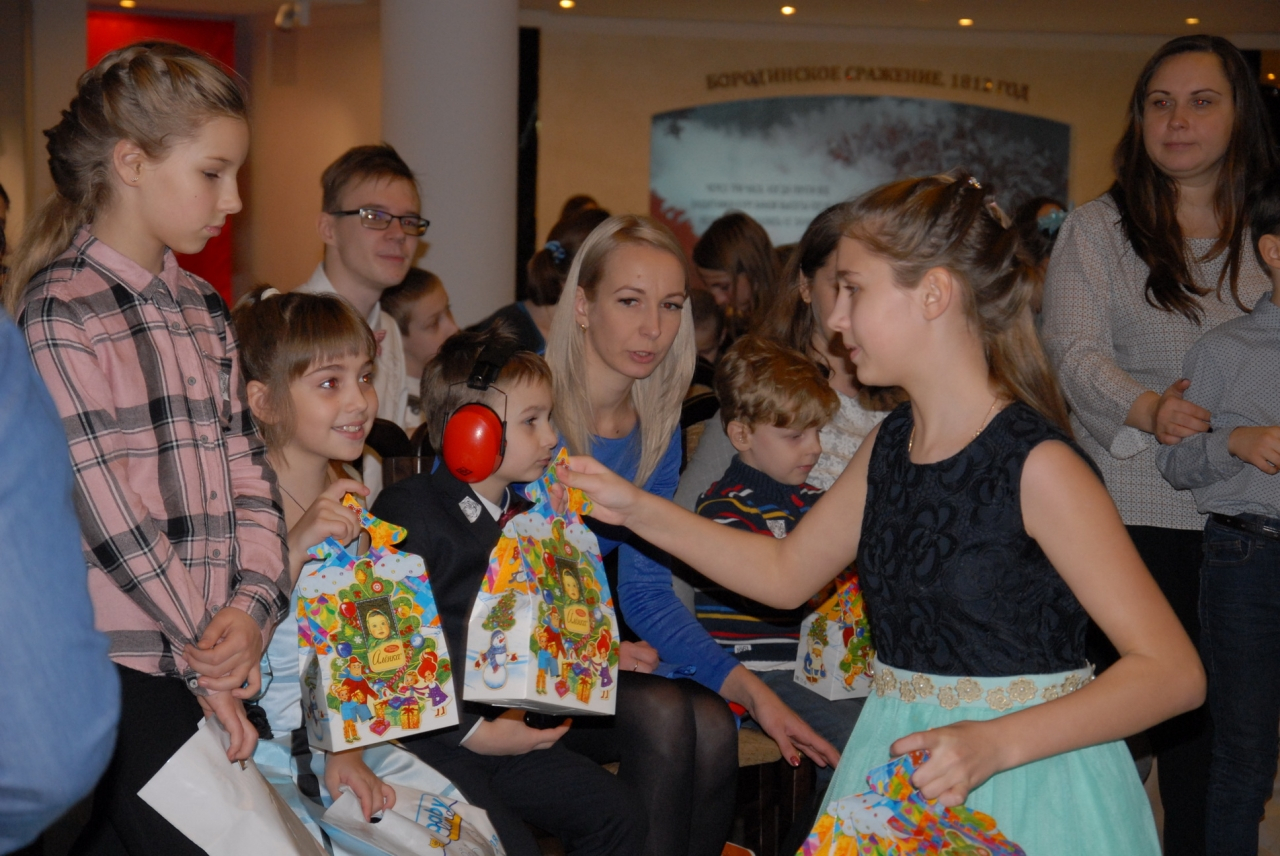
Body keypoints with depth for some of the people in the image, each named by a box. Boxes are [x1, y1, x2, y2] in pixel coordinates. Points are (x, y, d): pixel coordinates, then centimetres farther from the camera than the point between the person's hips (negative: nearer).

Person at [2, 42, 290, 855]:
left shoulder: (202, 307, 13)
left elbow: (247, 466, 8)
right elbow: (108, 512, -14)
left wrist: (255, 602, -8)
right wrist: (205, 657, -10)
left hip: (214, 653, 7)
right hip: (124, 667, -7)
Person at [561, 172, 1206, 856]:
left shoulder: (1037, 465, -19)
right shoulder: (888, 444, 4)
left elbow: (1174, 672, -21)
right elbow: (785, 573, 18)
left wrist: (996, 743, -30)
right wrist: (636, 509, 11)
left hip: (1025, 789, -6)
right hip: (902, 769, 6)